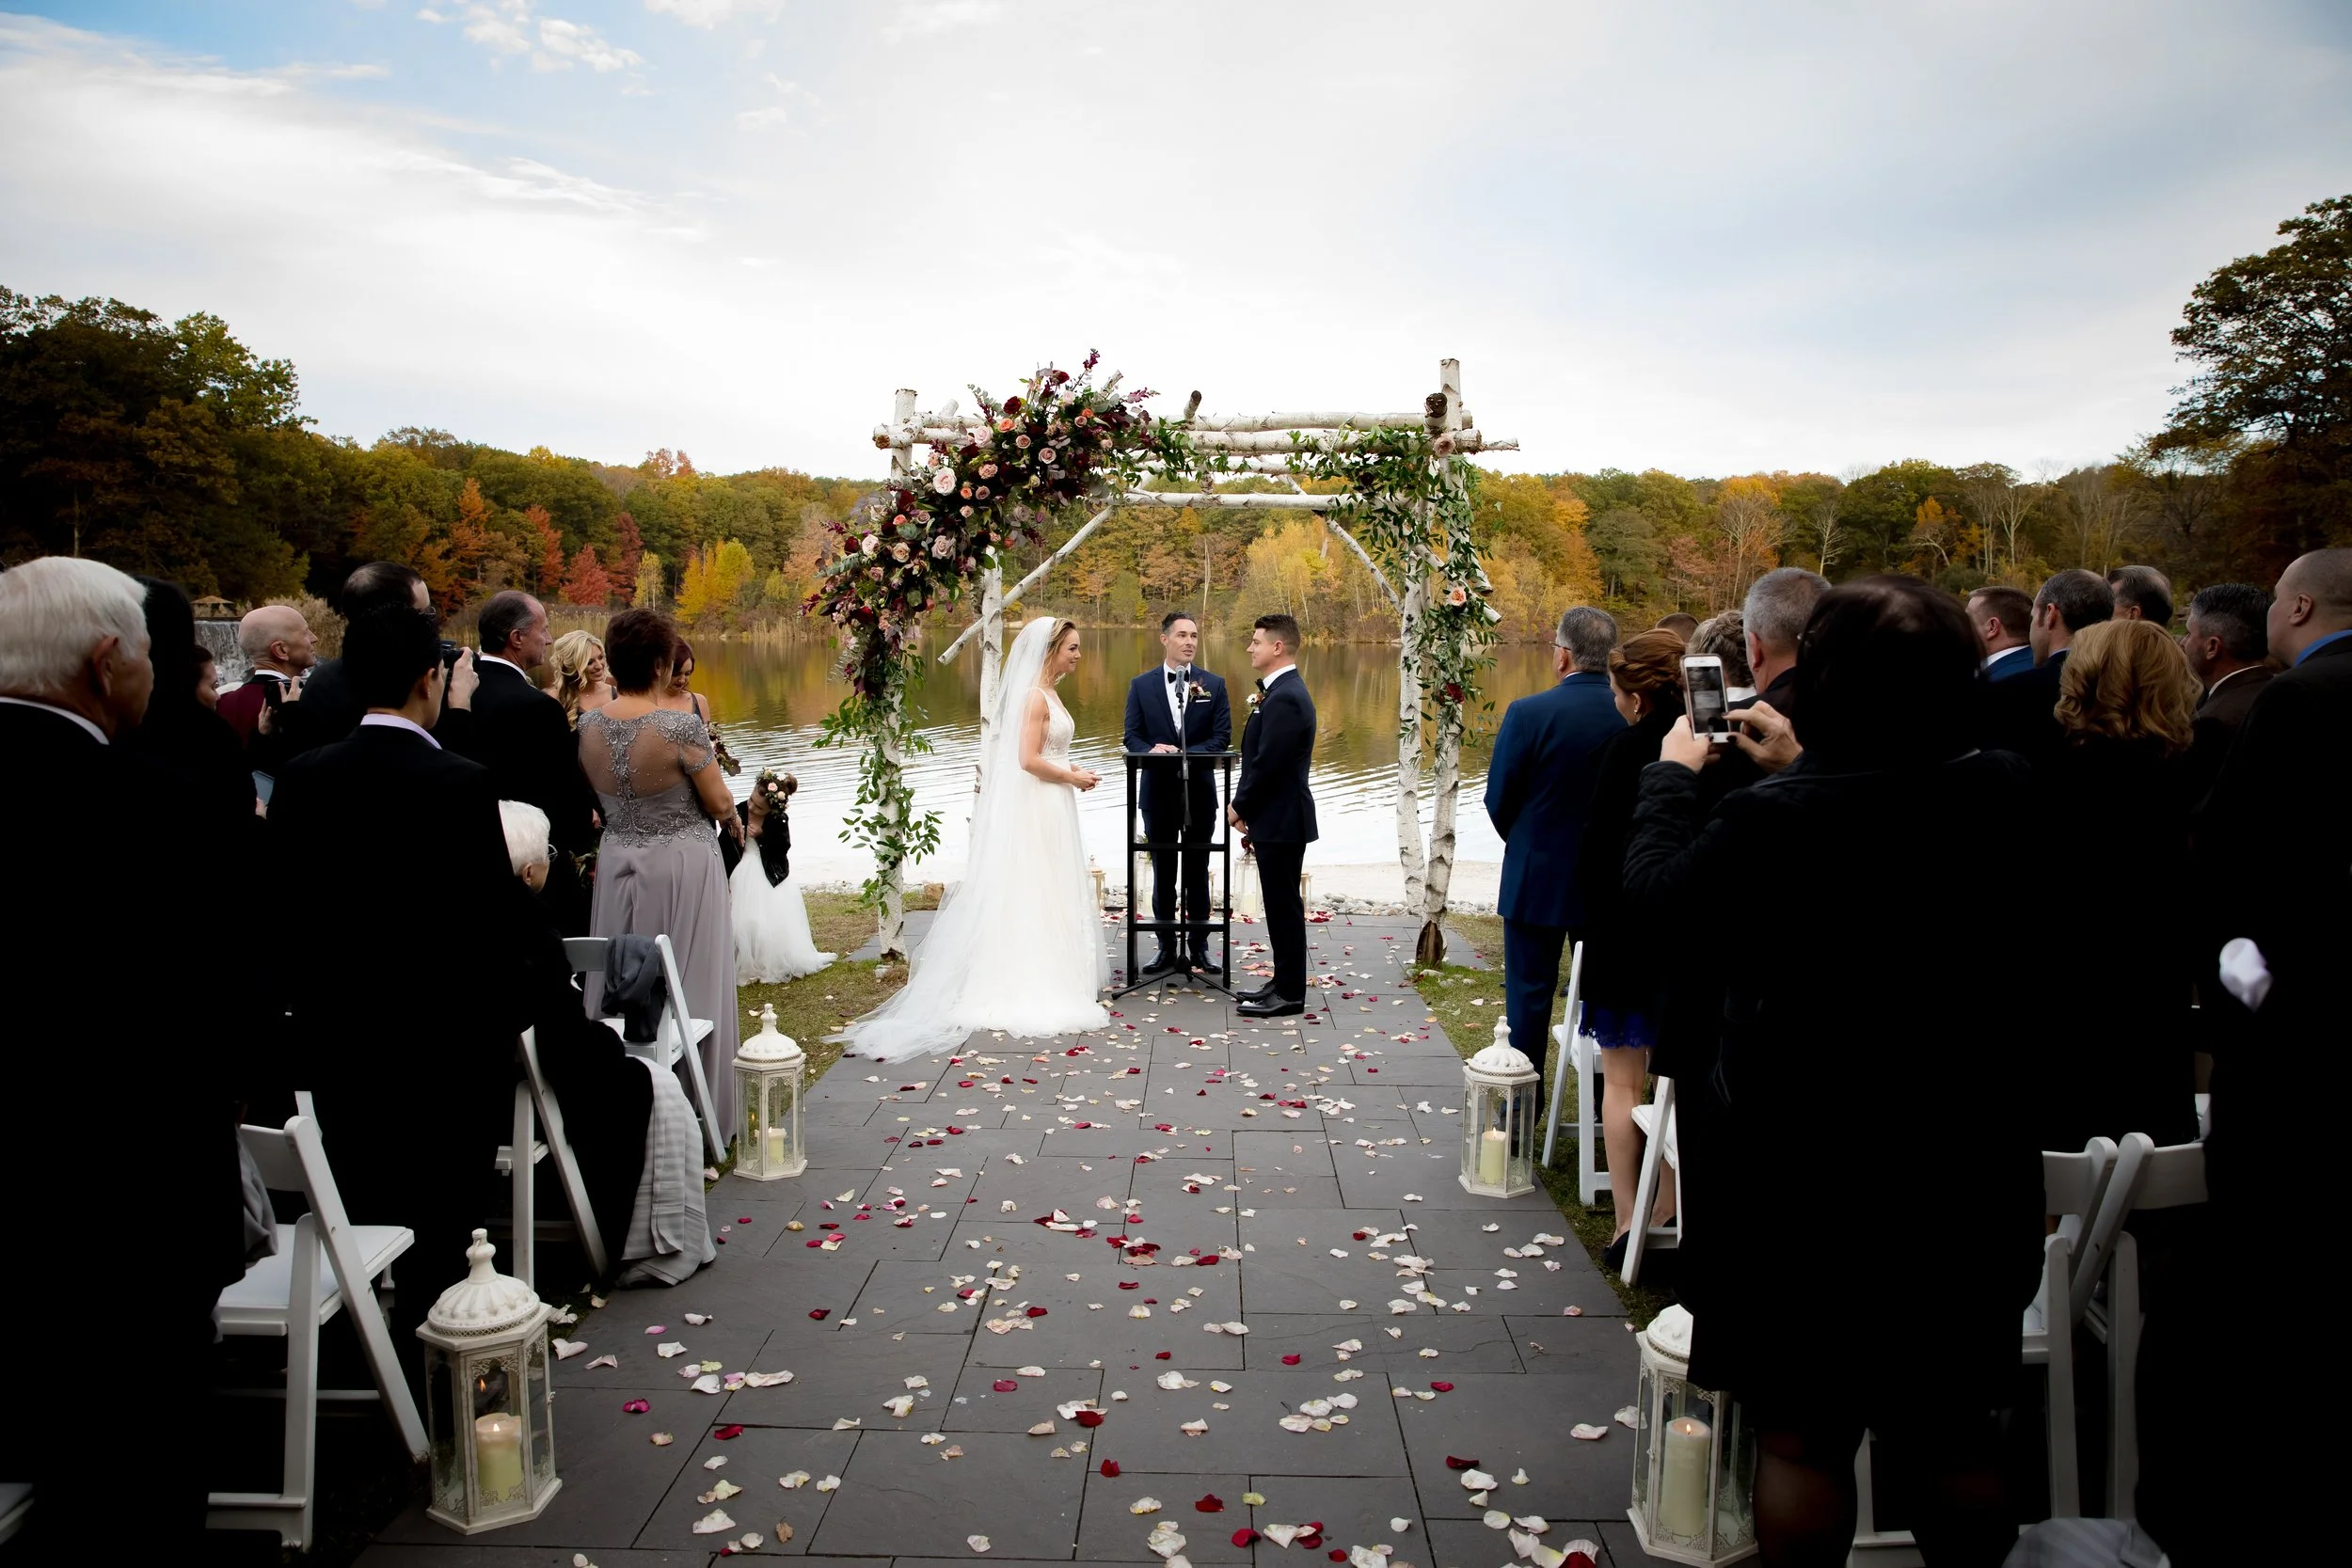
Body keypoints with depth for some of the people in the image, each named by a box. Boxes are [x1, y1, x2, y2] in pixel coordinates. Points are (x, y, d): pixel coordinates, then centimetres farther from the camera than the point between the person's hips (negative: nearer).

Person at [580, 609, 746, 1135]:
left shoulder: (588, 726, -3)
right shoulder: (680, 725, -19)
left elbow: (599, 802, 9)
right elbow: (719, 803, -12)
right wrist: (735, 822, 9)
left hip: (617, 865, 5)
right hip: (682, 869, -5)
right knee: (688, 992, 6)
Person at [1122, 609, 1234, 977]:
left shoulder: (1214, 684, 2)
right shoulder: (1141, 685, 2)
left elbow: (1222, 736, -3)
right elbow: (1132, 736, 0)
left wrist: (1185, 753, -17)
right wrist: (1153, 750, -21)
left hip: (1200, 792, 0)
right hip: (1158, 791, 0)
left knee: (1198, 874, 9)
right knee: (1163, 875, 8)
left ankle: (1198, 947, 18)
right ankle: (1168, 948, 17)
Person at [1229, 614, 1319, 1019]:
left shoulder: (1285, 698, -20)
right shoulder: (1282, 691, 13)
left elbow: (1266, 764, -22)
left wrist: (1240, 808, -9)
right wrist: (1248, 810, 12)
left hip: (1281, 820, -10)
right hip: (1275, 817, 10)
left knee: (1284, 905, -2)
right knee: (1281, 904, 16)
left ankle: (1289, 994, 6)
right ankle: (1285, 982, 25)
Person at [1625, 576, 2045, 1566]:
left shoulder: (1771, 823, -24)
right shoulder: (2008, 800, -8)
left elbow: (1655, 891, -7)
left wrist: (1673, 774, 8)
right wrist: (1794, 771, 16)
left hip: (1811, 1183, -4)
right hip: (1974, 1185, 5)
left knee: (1802, 1438, 12)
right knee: (1957, 1436, 21)